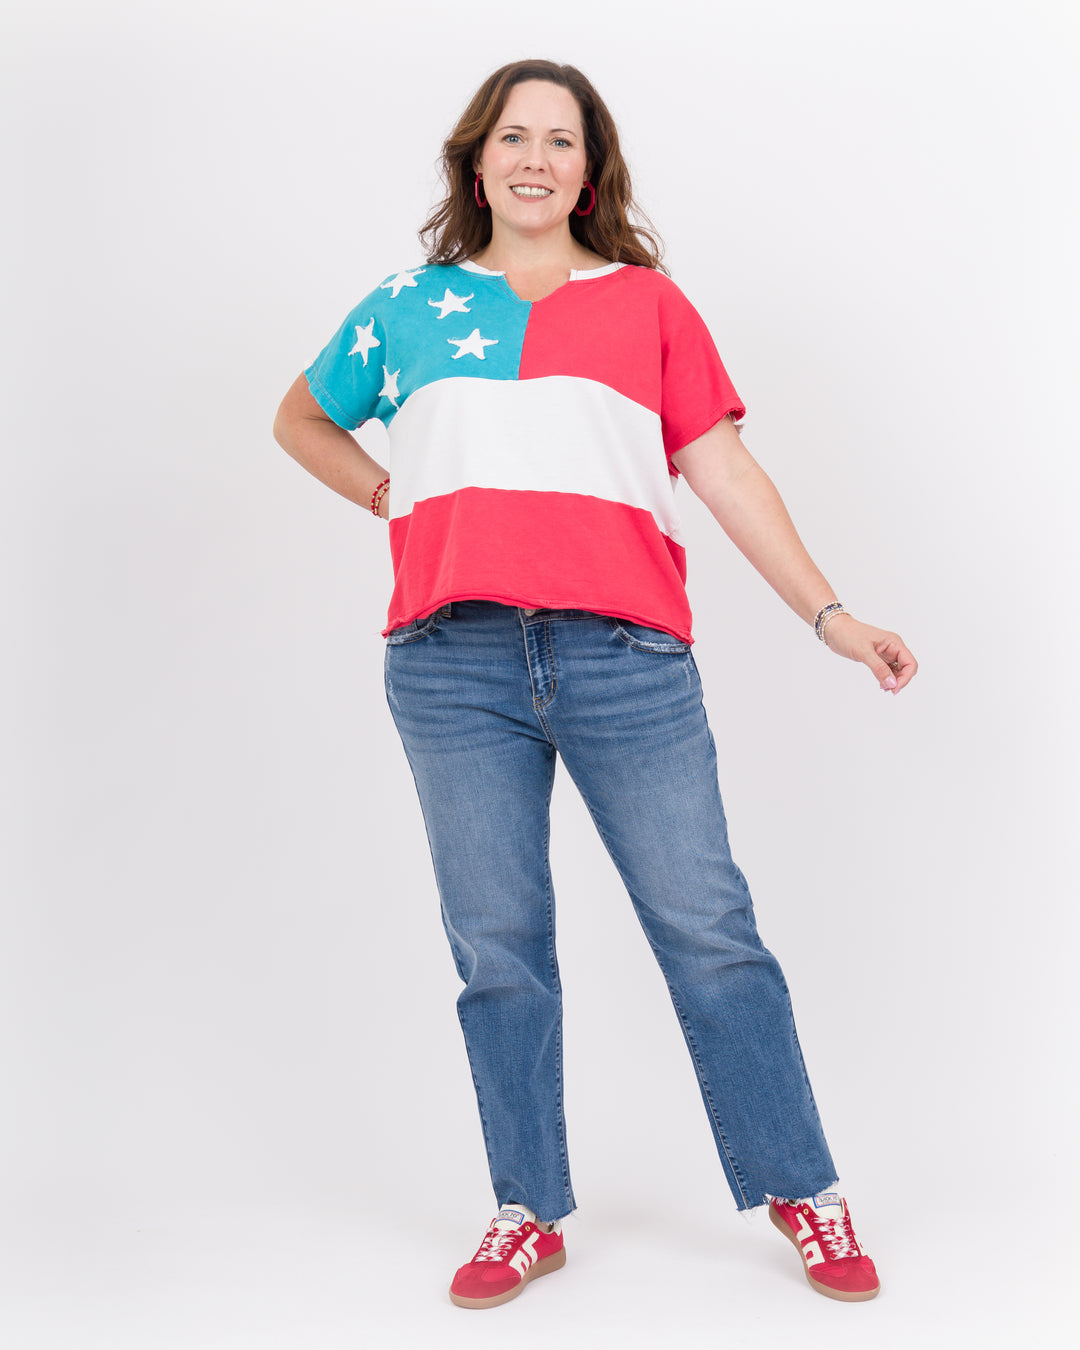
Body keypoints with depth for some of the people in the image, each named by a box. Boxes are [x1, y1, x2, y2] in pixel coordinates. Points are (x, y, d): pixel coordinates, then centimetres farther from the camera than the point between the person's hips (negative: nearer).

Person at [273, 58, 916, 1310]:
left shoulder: (647, 303, 13)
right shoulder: (407, 308, 17)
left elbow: (723, 469, 9)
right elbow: (301, 420, 31)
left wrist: (829, 614, 1)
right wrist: (398, 502, 14)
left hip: (625, 655, -1)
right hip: (454, 661, 2)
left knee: (708, 930, 0)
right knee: (497, 949, 6)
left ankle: (802, 1189, 14)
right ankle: (529, 1214, 18)